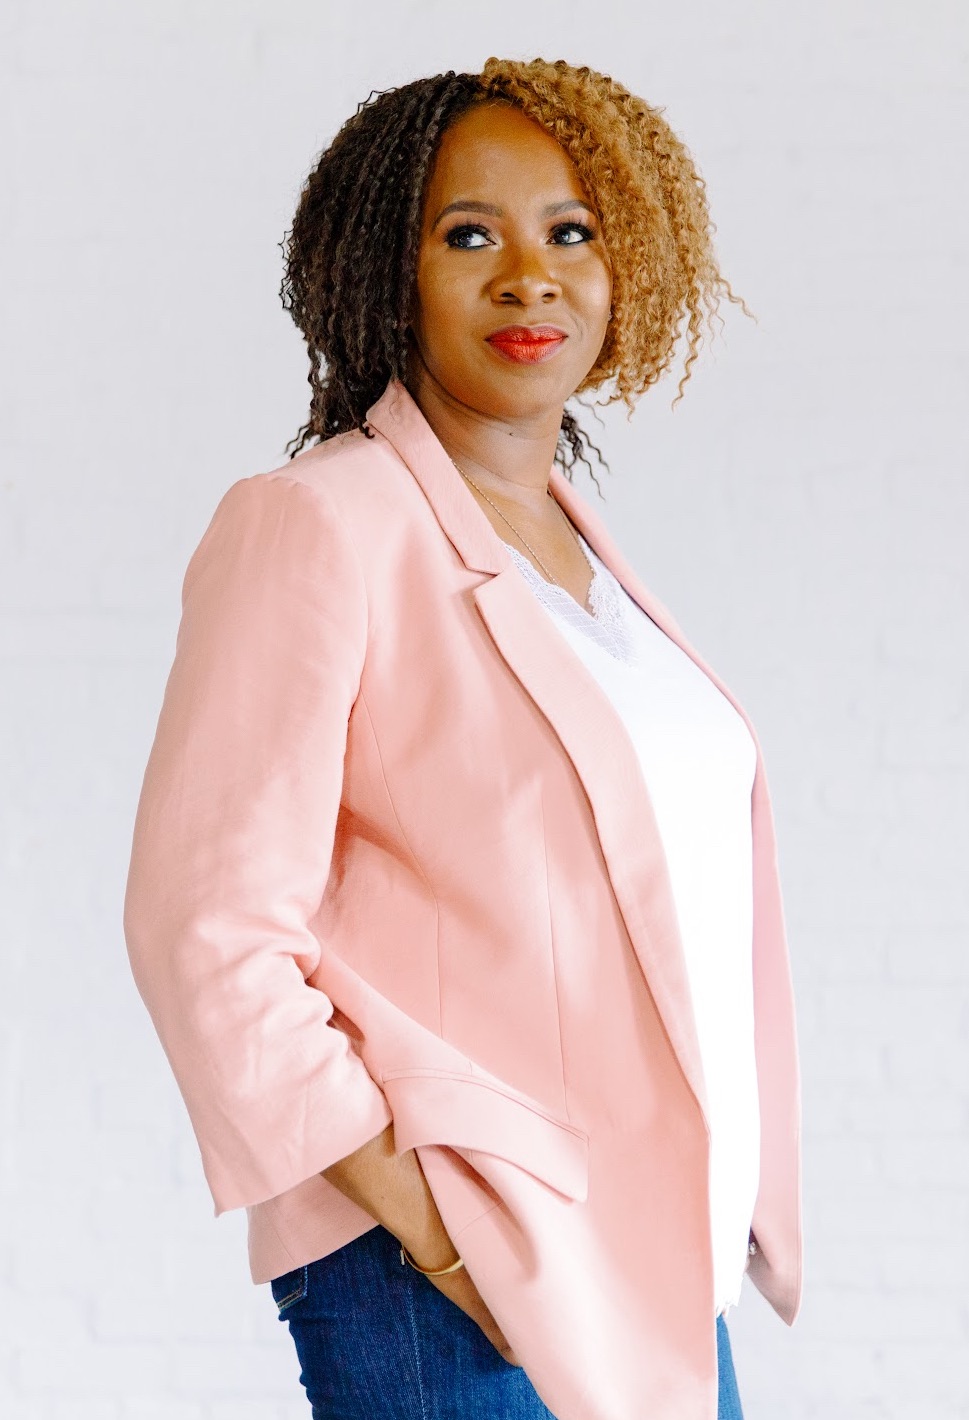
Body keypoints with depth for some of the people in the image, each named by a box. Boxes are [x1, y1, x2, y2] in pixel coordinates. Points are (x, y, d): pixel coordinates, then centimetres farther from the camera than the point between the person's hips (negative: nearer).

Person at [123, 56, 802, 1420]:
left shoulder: (578, 544, 12)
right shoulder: (320, 525, -11)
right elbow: (208, 925, -17)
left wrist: (729, 1218, 12)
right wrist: (429, 1230, -19)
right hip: (462, 1298, -7)